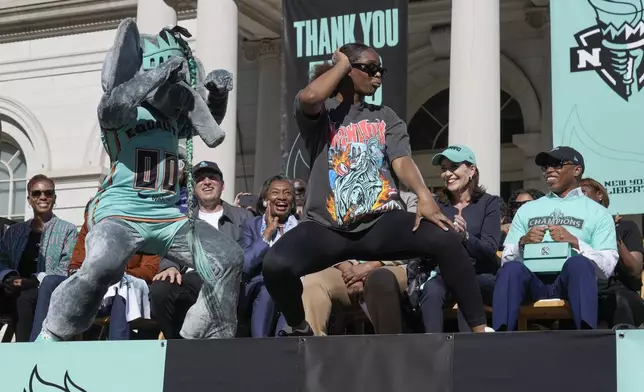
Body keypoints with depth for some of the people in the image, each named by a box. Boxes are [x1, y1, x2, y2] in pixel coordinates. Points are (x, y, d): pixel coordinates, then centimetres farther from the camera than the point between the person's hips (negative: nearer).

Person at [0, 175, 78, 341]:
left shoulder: (67, 230, 11)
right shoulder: (15, 231, 24)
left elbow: (67, 269, -3)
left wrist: (34, 281, -17)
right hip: (14, 291, 3)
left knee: (24, 299, -38)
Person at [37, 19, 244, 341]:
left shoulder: (172, 117, 17)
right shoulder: (125, 110, -5)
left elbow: (208, 130, 33)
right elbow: (111, 106, -29)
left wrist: (215, 95, 14)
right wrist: (160, 73, -28)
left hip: (168, 217, 7)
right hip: (121, 213, -7)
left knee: (228, 260, -5)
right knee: (102, 267, -36)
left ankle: (210, 343, 5)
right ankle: (50, 339, -16)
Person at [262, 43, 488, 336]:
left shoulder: (385, 117, 16)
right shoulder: (320, 113, 9)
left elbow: (401, 160, -1)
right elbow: (309, 97, -18)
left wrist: (423, 195, -22)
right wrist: (342, 63, 1)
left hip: (381, 223, 2)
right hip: (327, 227, -2)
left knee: (446, 239, -27)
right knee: (276, 264, -30)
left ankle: (479, 330, -17)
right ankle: (299, 328, 2)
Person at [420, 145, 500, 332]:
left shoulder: (489, 203, 2)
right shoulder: (439, 205, 11)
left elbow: (490, 250, -11)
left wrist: (465, 236, -32)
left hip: (483, 278, -2)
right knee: (431, 288, -31)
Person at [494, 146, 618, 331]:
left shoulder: (598, 213, 16)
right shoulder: (527, 209, 26)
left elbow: (607, 267, 4)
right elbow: (505, 259, 19)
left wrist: (575, 243, -10)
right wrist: (522, 242, -3)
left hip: (572, 281, -2)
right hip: (533, 282, 2)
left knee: (578, 262, -36)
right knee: (511, 268, -33)